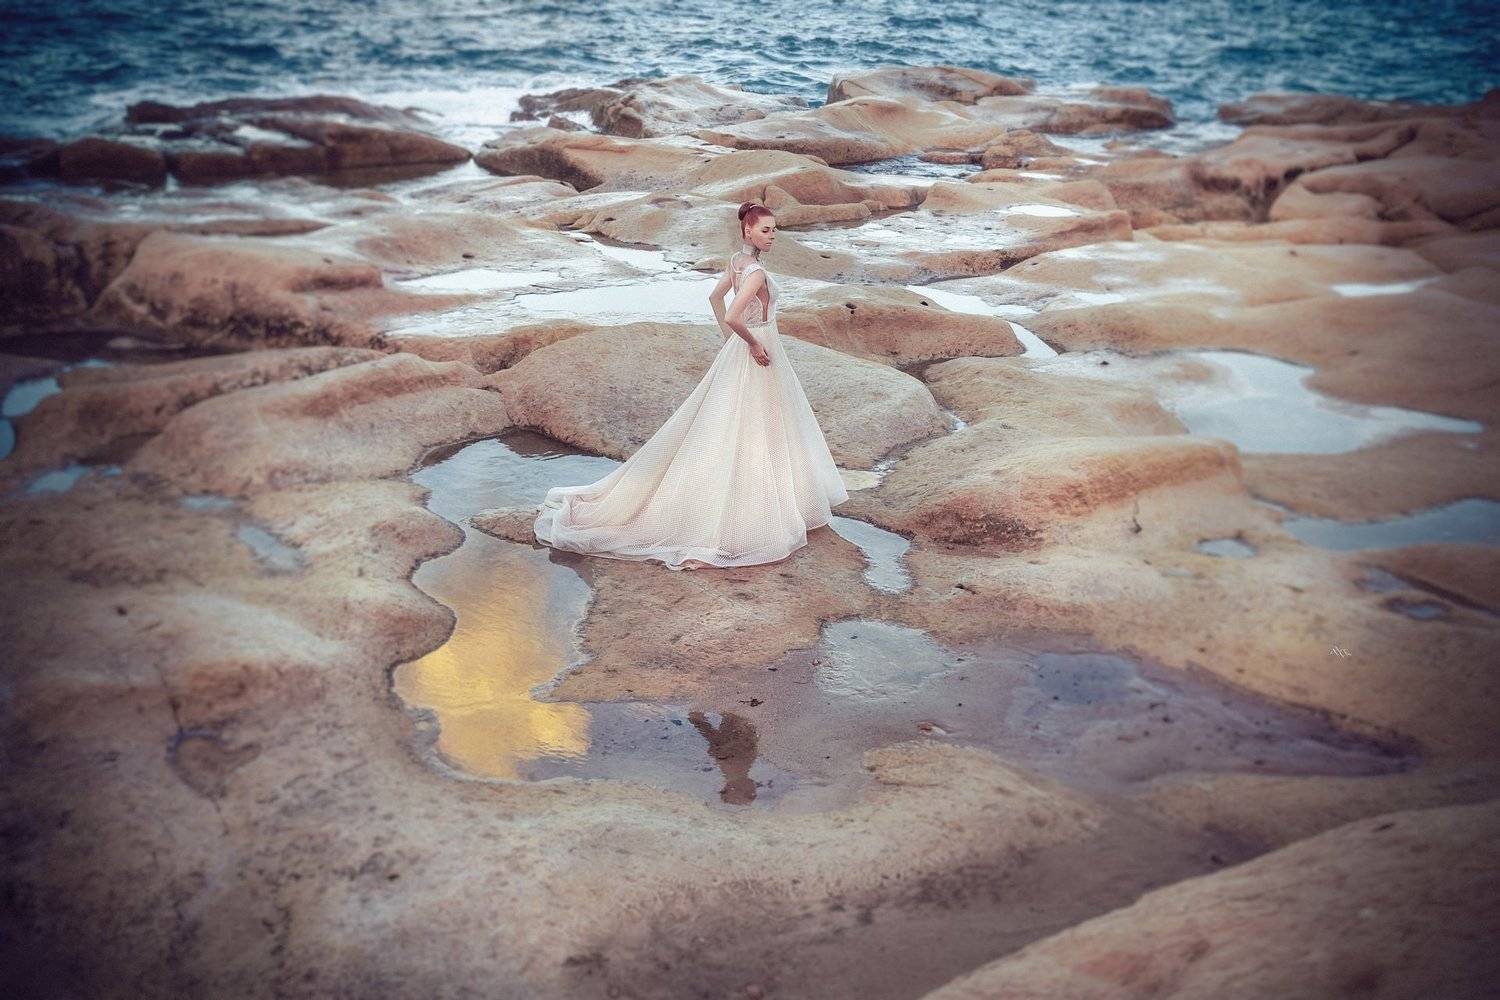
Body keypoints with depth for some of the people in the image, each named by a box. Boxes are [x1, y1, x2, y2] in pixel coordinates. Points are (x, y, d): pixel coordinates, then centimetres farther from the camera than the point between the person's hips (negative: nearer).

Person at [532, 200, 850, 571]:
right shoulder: (757, 272, -25)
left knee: (726, 425, 18)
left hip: (739, 349, 9)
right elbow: (733, 317, -35)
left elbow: (715, 297, 17)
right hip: (756, 356, -9)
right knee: (749, 434, 0)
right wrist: (754, 344, -20)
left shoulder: (737, 260, 4)